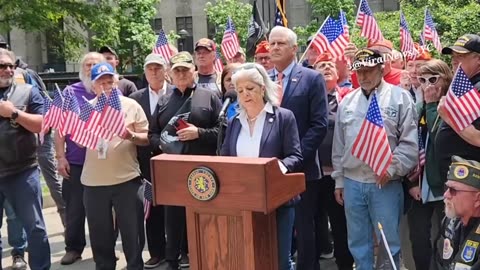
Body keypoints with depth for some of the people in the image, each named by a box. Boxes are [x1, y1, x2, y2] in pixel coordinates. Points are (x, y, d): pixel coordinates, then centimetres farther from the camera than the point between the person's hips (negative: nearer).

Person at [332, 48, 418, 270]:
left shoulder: (400, 97, -2)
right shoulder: (347, 101, 10)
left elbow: (410, 142, -7)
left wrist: (392, 167, -16)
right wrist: (338, 179, 13)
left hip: (386, 183, -4)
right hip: (352, 182, 4)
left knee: (389, 241, 5)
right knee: (358, 241, 14)